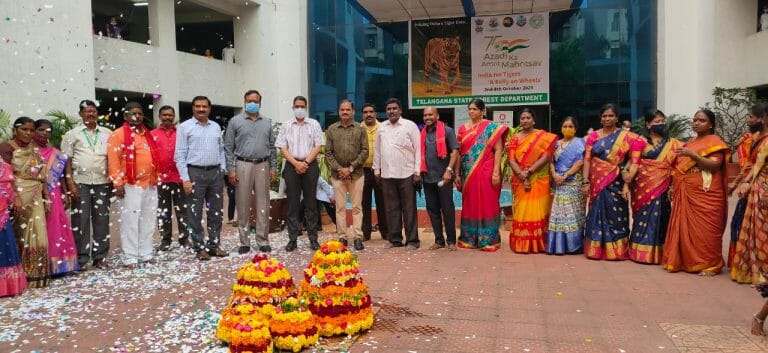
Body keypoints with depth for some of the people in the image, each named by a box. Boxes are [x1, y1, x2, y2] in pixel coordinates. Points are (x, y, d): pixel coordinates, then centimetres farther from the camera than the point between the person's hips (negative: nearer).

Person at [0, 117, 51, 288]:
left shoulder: (35, 149, 14)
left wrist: (46, 197, 11)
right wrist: (15, 197, -23)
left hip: (35, 199, 6)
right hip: (18, 196, -6)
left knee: (36, 236, 6)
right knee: (18, 236, -2)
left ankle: (34, 275, 14)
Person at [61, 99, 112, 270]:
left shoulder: (107, 133, 10)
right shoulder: (72, 134, 6)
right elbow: (67, 160, 2)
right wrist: (70, 183, -6)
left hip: (102, 182, 2)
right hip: (80, 182, -1)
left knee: (102, 220, 5)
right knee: (80, 220, 0)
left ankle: (99, 257, 13)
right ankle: (81, 258, 8)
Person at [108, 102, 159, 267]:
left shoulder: (147, 135, 18)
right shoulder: (118, 134, -4)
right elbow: (113, 159, -11)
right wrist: (117, 182, -16)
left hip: (150, 184, 7)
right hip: (131, 185, -7)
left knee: (148, 221, 11)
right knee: (130, 221, -5)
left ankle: (145, 254, 20)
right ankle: (130, 257, 2)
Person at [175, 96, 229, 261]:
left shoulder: (216, 127, 12)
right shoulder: (185, 127, -1)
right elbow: (180, 155, -5)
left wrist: (222, 171, 6)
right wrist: (185, 179, -12)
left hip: (215, 173, 5)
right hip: (195, 173, -4)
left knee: (216, 211, 9)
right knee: (195, 213, 2)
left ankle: (214, 245, 19)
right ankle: (200, 247, 11)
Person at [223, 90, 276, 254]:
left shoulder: (267, 122, 13)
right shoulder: (235, 121, 4)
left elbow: (272, 146, 14)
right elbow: (229, 147, 1)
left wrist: (273, 167, 7)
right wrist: (231, 169, -6)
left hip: (262, 166, 3)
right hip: (243, 165, -2)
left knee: (263, 204, 3)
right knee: (243, 205, 1)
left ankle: (263, 241, 11)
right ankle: (244, 242, 10)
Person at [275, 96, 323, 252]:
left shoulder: (314, 124, 8)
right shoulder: (286, 126, 10)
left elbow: (318, 146, 1)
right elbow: (282, 148, 3)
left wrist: (306, 162, -10)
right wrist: (296, 163, -9)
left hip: (310, 165, -1)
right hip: (291, 166, 1)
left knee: (311, 203, 2)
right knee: (293, 203, 2)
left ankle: (313, 239, 7)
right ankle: (292, 239, 7)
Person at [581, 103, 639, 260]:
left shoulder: (626, 136, 2)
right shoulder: (593, 136, 7)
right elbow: (587, 159, 2)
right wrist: (585, 181, -6)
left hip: (616, 183, -2)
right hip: (597, 182, 2)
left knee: (616, 215, 1)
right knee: (597, 214, 6)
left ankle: (617, 251, 11)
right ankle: (596, 250, 15)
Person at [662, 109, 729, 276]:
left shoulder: (715, 141, -3)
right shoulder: (690, 142, 19)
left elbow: (714, 165, -16)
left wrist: (692, 154, -24)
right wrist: (674, 186, 15)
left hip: (705, 194, -7)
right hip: (686, 193, 7)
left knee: (705, 229, -4)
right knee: (685, 227, 8)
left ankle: (710, 264, 5)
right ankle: (685, 260, 17)